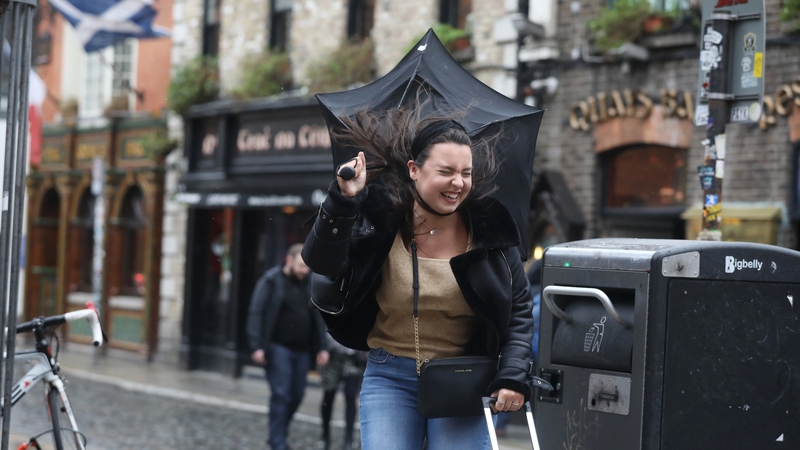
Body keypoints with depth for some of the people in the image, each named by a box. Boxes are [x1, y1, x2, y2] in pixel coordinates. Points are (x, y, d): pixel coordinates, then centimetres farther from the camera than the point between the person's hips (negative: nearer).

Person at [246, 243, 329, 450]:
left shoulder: (309, 284, 10)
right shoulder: (271, 281, -5)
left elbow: (318, 317, 15)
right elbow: (256, 314, -9)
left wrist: (321, 347, 9)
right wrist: (257, 347, -16)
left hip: (302, 350, 5)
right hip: (279, 348, -5)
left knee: (297, 395, 9)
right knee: (281, 395, -8)